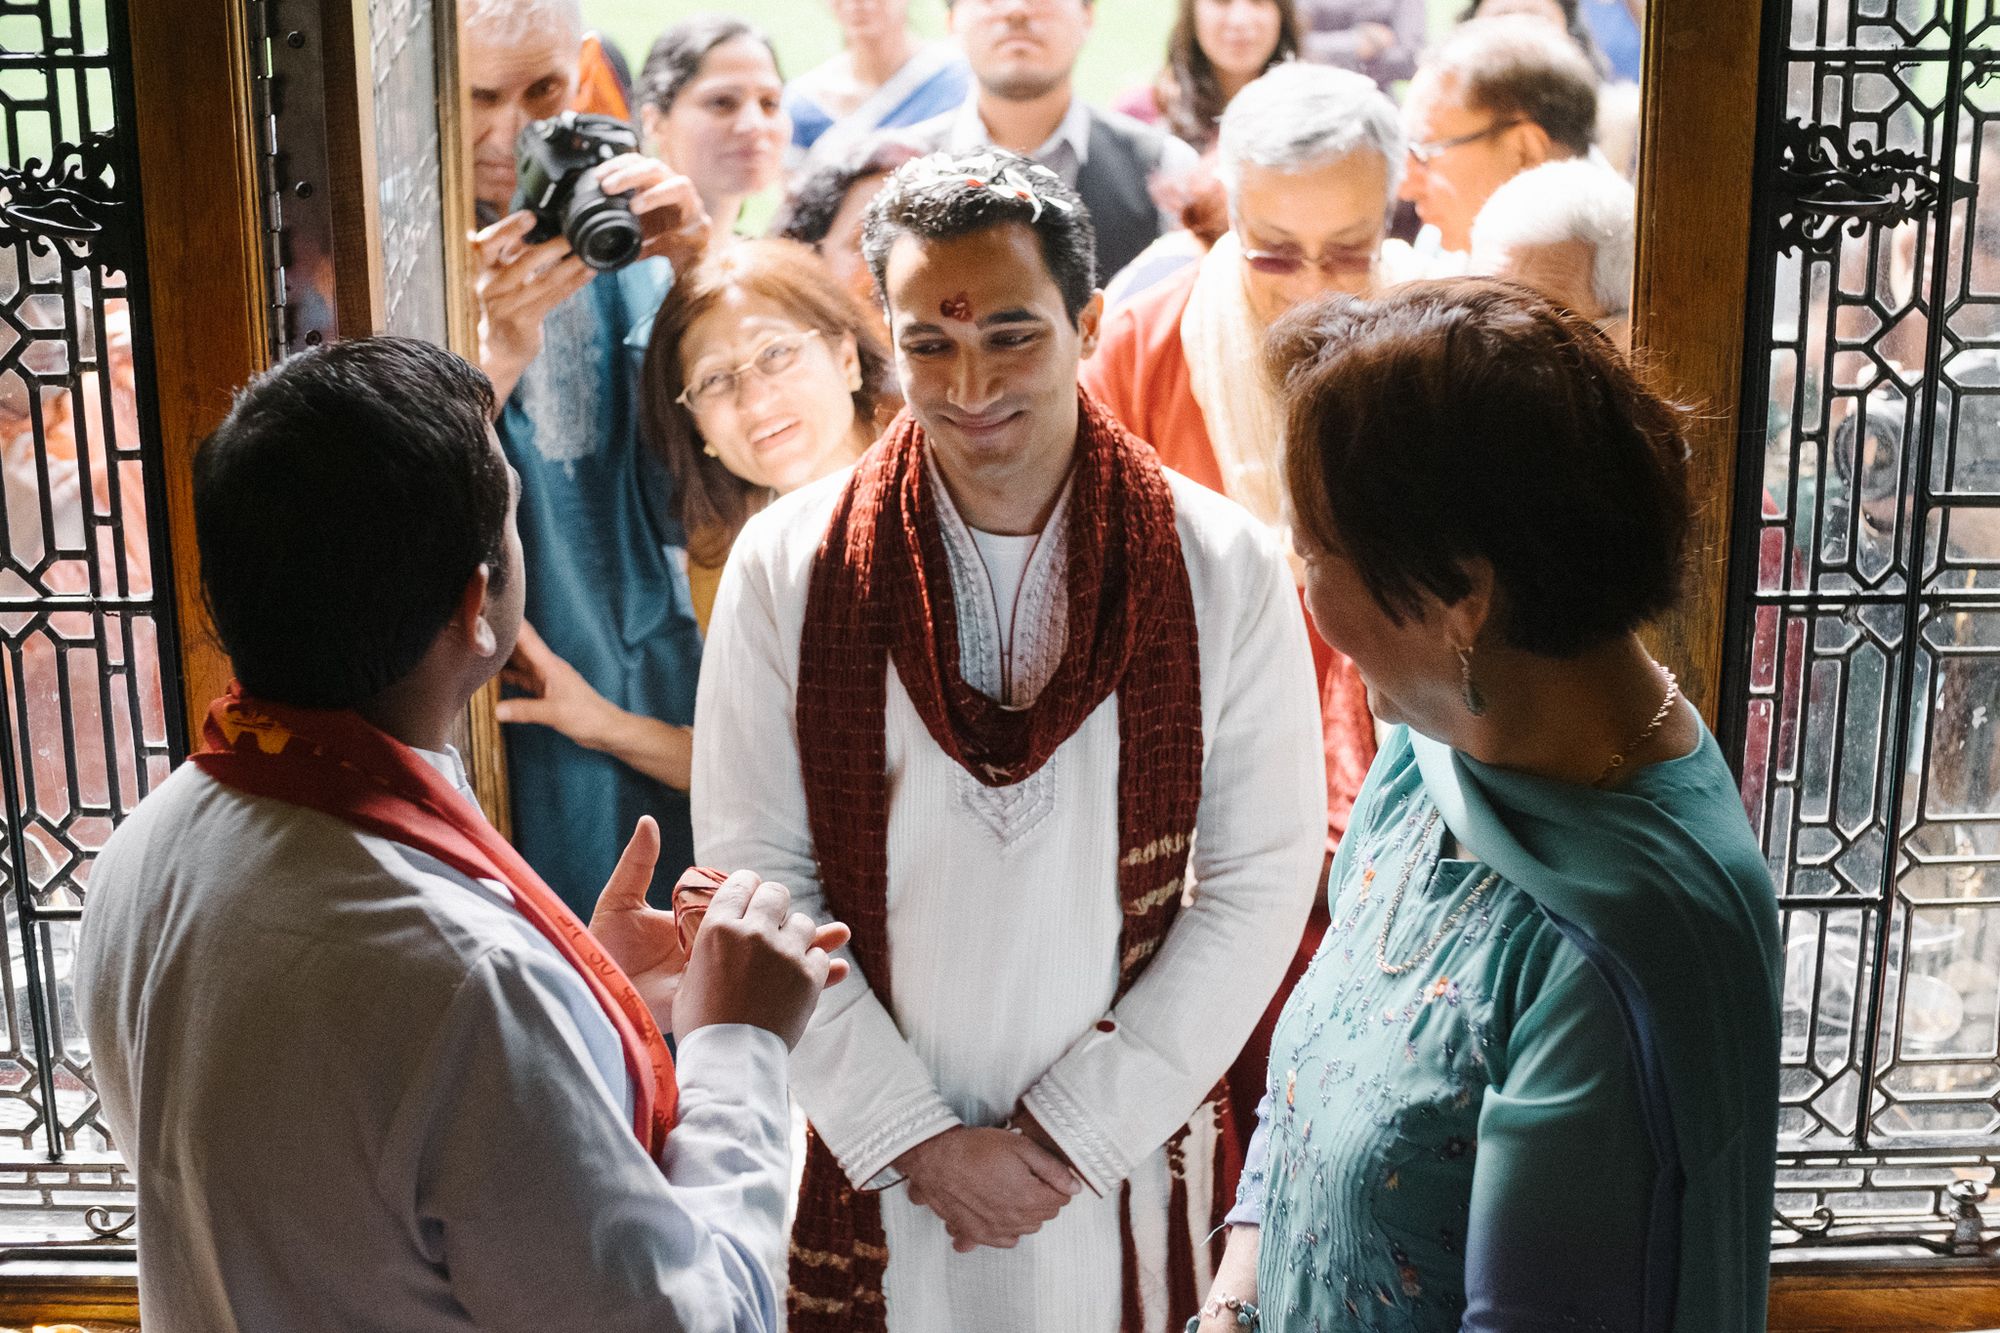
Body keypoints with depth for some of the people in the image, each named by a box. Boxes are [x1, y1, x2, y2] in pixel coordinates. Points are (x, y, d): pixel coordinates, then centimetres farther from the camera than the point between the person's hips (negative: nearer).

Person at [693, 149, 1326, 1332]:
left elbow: (1261, 879, -7)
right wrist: (917, 1137, -10)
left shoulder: (1224, 567, -8)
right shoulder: (787, 565, -7)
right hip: (865, 1167, 0)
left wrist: (1080, 1128, -9)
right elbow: (752, 879, -7)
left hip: (1124, 1166, 0)